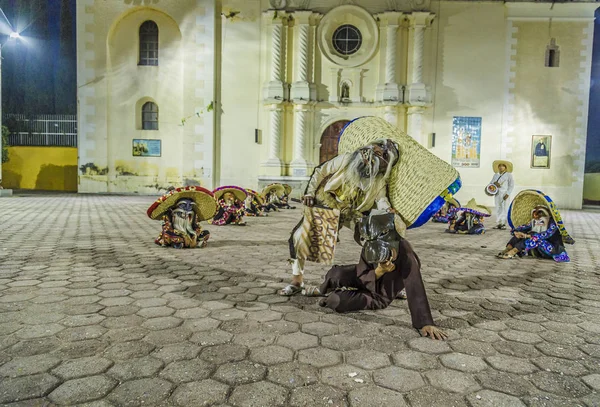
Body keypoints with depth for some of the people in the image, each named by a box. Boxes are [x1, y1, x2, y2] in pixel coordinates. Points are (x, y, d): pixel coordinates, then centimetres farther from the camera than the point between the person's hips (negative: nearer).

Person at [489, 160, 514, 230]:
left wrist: (508, 194, -12)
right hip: (497, 194, 4)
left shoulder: (508, 175, 1)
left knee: (504, 208, -6)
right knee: (498, 208, 4)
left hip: (505, 194, -4)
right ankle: (498, 223, 7)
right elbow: (490, 183, 13)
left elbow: (511, 185, -2)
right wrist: (494, 183, -11)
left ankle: (503, 224, -5)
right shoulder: (495, 175, 14)